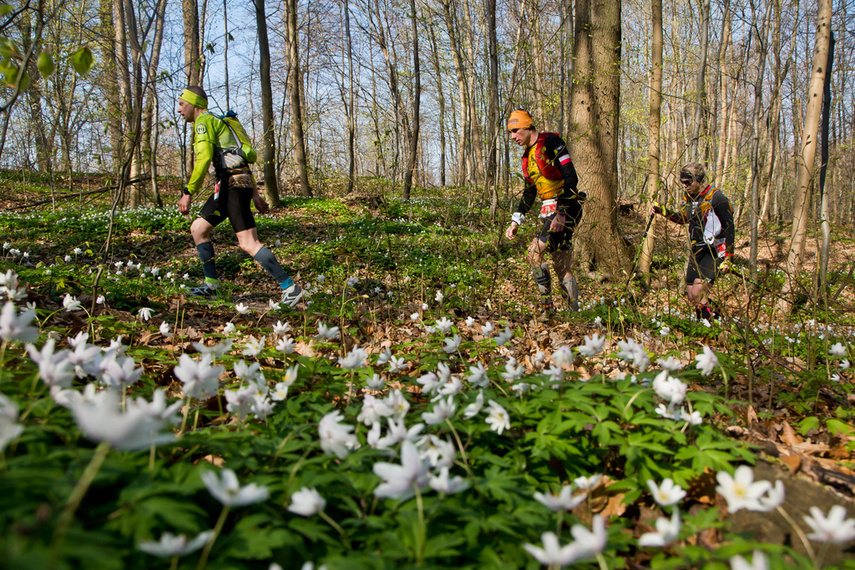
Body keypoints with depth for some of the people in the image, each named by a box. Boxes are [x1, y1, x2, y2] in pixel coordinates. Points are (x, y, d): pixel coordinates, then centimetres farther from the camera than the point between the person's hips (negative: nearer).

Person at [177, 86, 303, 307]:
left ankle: (290, 287, -13)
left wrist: (188, 193, -17)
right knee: (198, 229, 15)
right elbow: (239, 158, 25)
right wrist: (255, 194, 22)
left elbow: (204, 158, -18)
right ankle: (210, 285, 19)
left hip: (232, 184, -10)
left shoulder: (204, 121, -4)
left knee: (248, 243, -13)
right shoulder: (215, 123, 26)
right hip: (228, 185, 10)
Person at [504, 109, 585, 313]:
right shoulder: (527, 156, 16)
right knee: (563, 267, 8)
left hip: (567, 207, -8)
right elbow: (529, 193, 22)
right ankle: (574, 312, 13)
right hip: (549, 212, 8)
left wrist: (561, 213, -23)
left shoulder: (551, 142, -9)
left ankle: (548, 306, -11)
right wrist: (515, 222, 15)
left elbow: (571, 177, -17)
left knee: (534, 253, -17)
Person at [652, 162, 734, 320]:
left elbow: (729, 229, -14)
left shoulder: (716, 198, -17)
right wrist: (663, 211, 4)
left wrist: (727, 258, -17)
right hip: (696, 251, 7)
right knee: (691, 296, 6)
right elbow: (682, 218, 21)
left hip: (714, 251, -7)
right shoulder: (688, 198, 4)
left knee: (698, 292, -19)